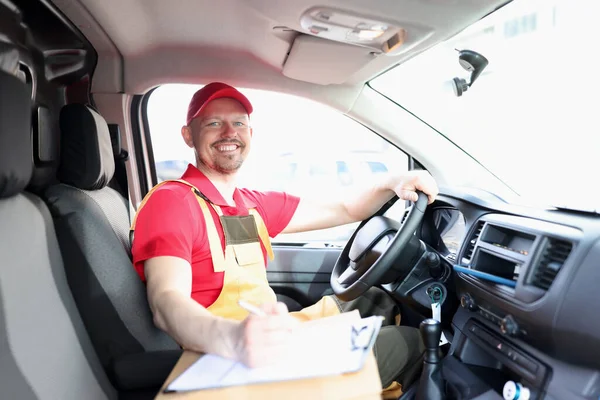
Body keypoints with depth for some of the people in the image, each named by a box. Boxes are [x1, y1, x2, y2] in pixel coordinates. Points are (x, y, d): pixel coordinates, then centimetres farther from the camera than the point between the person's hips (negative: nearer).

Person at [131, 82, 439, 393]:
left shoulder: (255, 205, 10)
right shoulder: (170, 201, -14)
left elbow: (344, 211, 13)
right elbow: (167, 303, -29)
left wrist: (391, 184, -6)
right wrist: (233, 340, -49)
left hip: (268, 336, 9)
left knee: (377, 301, 20)